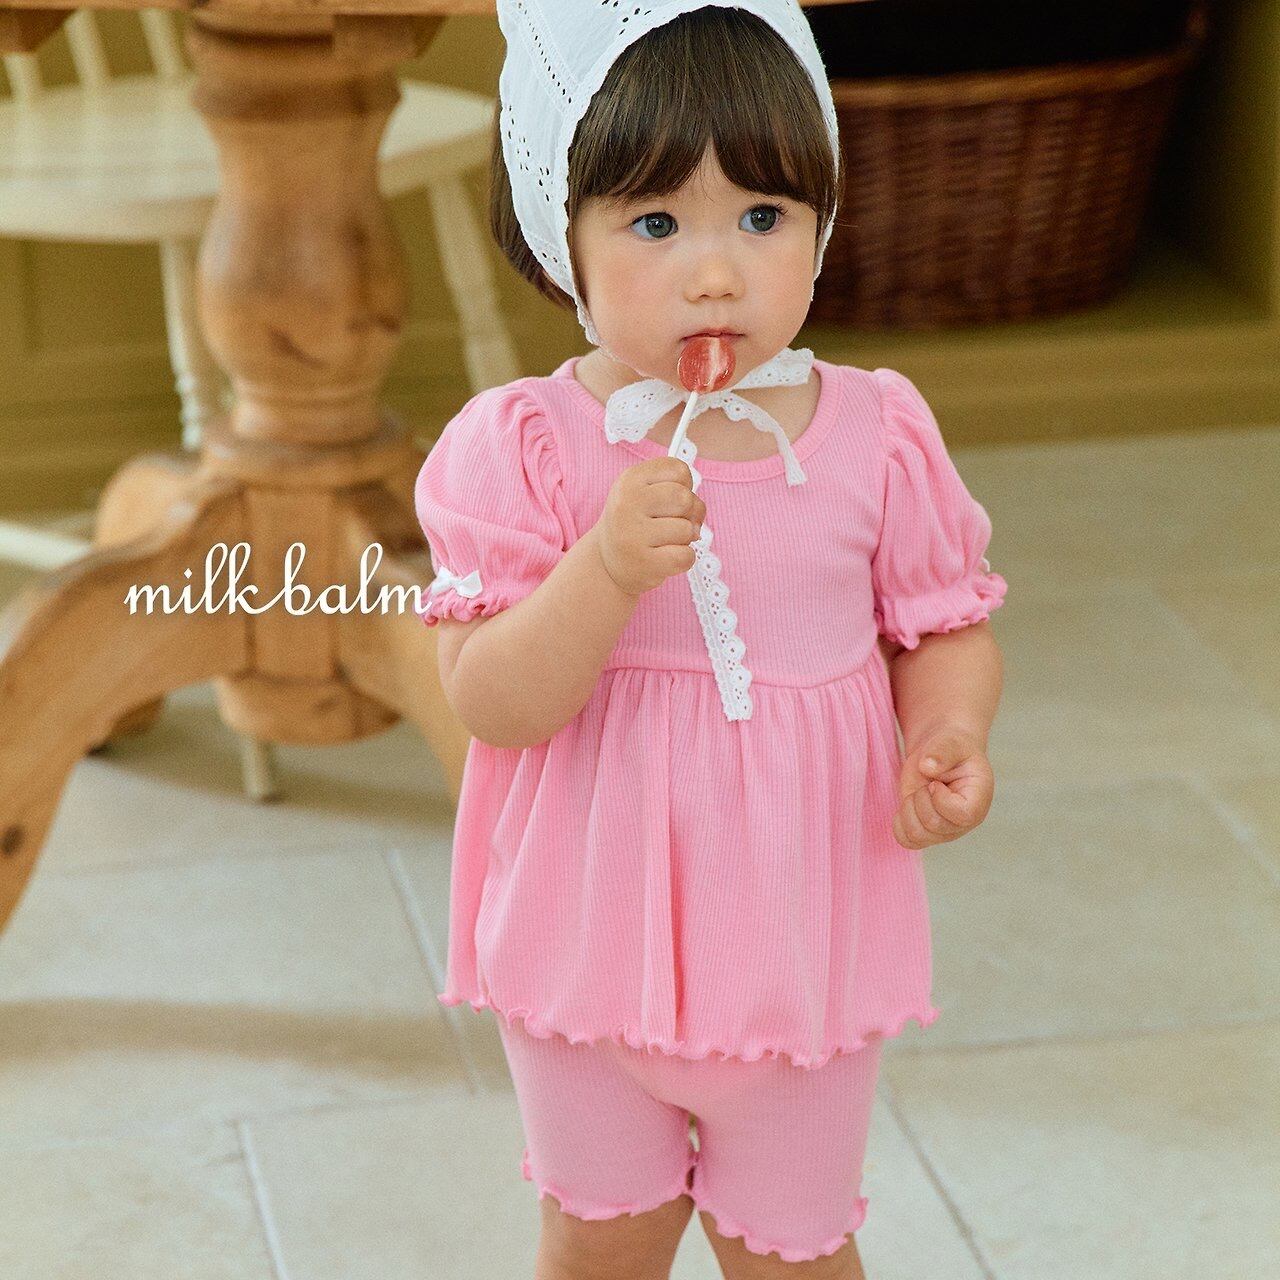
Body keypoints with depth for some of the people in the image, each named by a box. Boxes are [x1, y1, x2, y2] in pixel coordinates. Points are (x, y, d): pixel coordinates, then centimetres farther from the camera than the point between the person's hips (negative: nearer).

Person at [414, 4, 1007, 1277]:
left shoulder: (877, 436, -11)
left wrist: (947, 739, -20)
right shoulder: (523, 448, -16)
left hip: (802, 948, 1)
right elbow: (491, 705, -20)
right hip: (588, 937, 0)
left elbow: (946, 631, 1)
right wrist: (609, 566, -35)